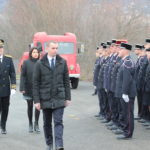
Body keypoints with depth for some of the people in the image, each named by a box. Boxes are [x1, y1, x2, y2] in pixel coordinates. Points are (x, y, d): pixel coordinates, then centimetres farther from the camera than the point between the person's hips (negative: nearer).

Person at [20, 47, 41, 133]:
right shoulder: (26, 63, -2)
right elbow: (22, 76, -3)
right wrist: (22, 88, -10)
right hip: (29, 89, 0)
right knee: (30, 106, 9)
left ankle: (36, 124, 5)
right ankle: (30, 124, 20)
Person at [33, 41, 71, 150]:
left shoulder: (62, 62, 3)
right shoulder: (40, 64, -1)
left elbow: (66, 81, 7)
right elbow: (36, 83, -1)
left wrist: (68, 97, 3)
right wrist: (37, 100, -6)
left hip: (59, 98, 0)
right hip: (45, 99, 0)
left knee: (58, 122, -9)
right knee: (47, 123, 10)